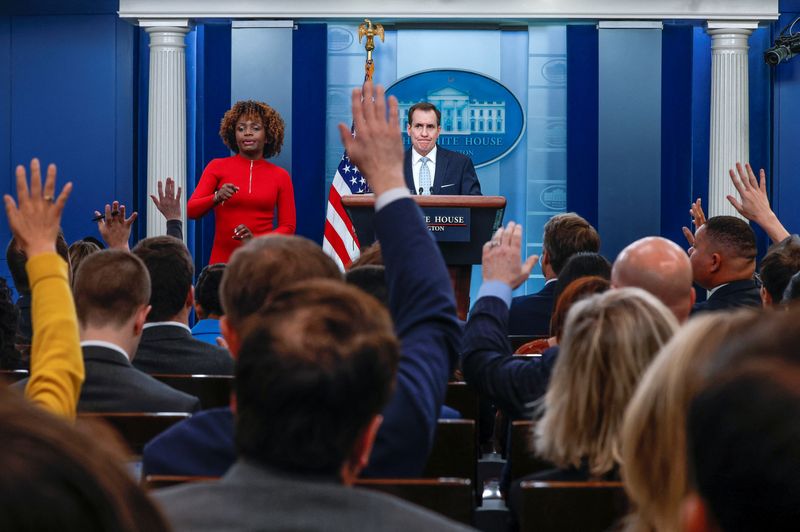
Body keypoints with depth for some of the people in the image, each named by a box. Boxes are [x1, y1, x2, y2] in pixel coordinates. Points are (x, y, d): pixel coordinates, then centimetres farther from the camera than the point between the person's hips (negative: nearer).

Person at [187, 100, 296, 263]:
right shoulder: (217, 167, 4)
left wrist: (255, 239, -12)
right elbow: (191, 211, -3)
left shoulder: (280, 176, 5)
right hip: (223, 260, 0)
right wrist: (216, 198, -21)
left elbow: (288, 226, 4)